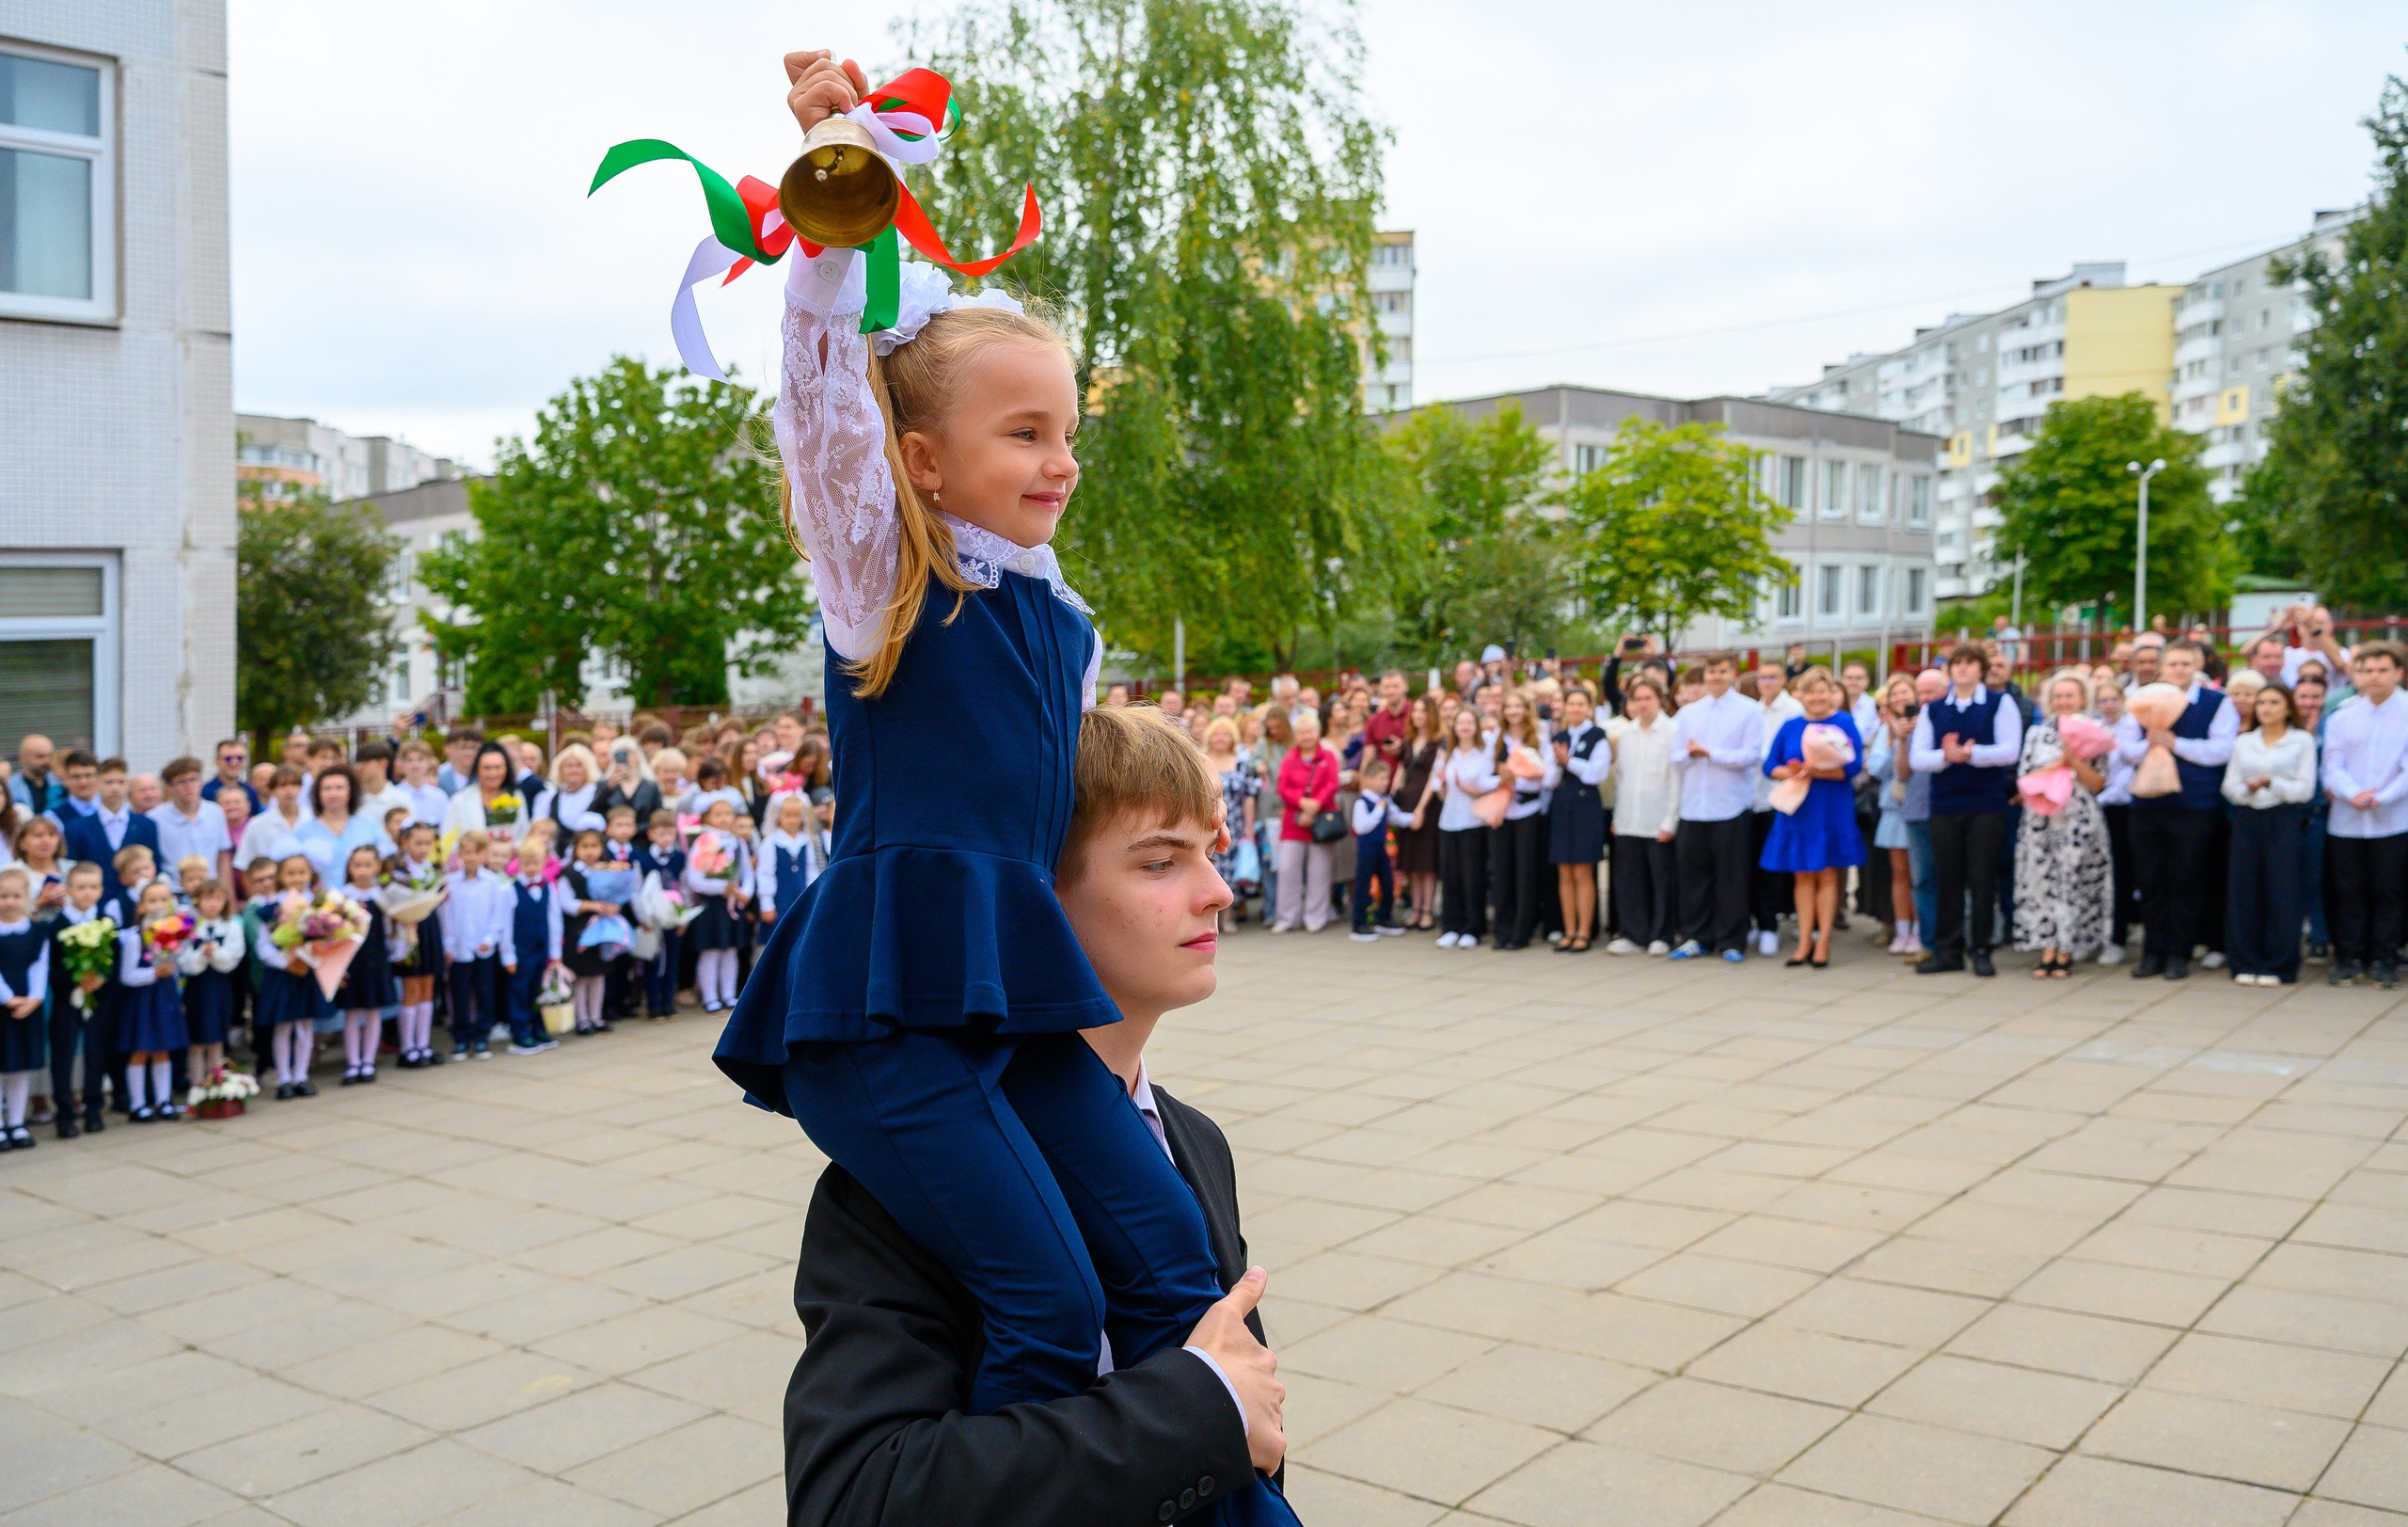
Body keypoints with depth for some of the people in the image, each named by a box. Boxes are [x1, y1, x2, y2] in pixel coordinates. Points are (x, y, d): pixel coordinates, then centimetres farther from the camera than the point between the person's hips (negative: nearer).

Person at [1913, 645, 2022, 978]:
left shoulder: (2000, 704, 3)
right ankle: (1948, 950, 11)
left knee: (1982, 878, 0)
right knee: (1947, 878, 5)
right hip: (1944, 804, 3)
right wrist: (1946, 756, -16)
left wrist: (1970, 754, -21)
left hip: (1987, 804, -3)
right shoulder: (1932, 709, 12)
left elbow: (2010, 751, -8)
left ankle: (1981, 950, 8)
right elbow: (1916, 758, 3)